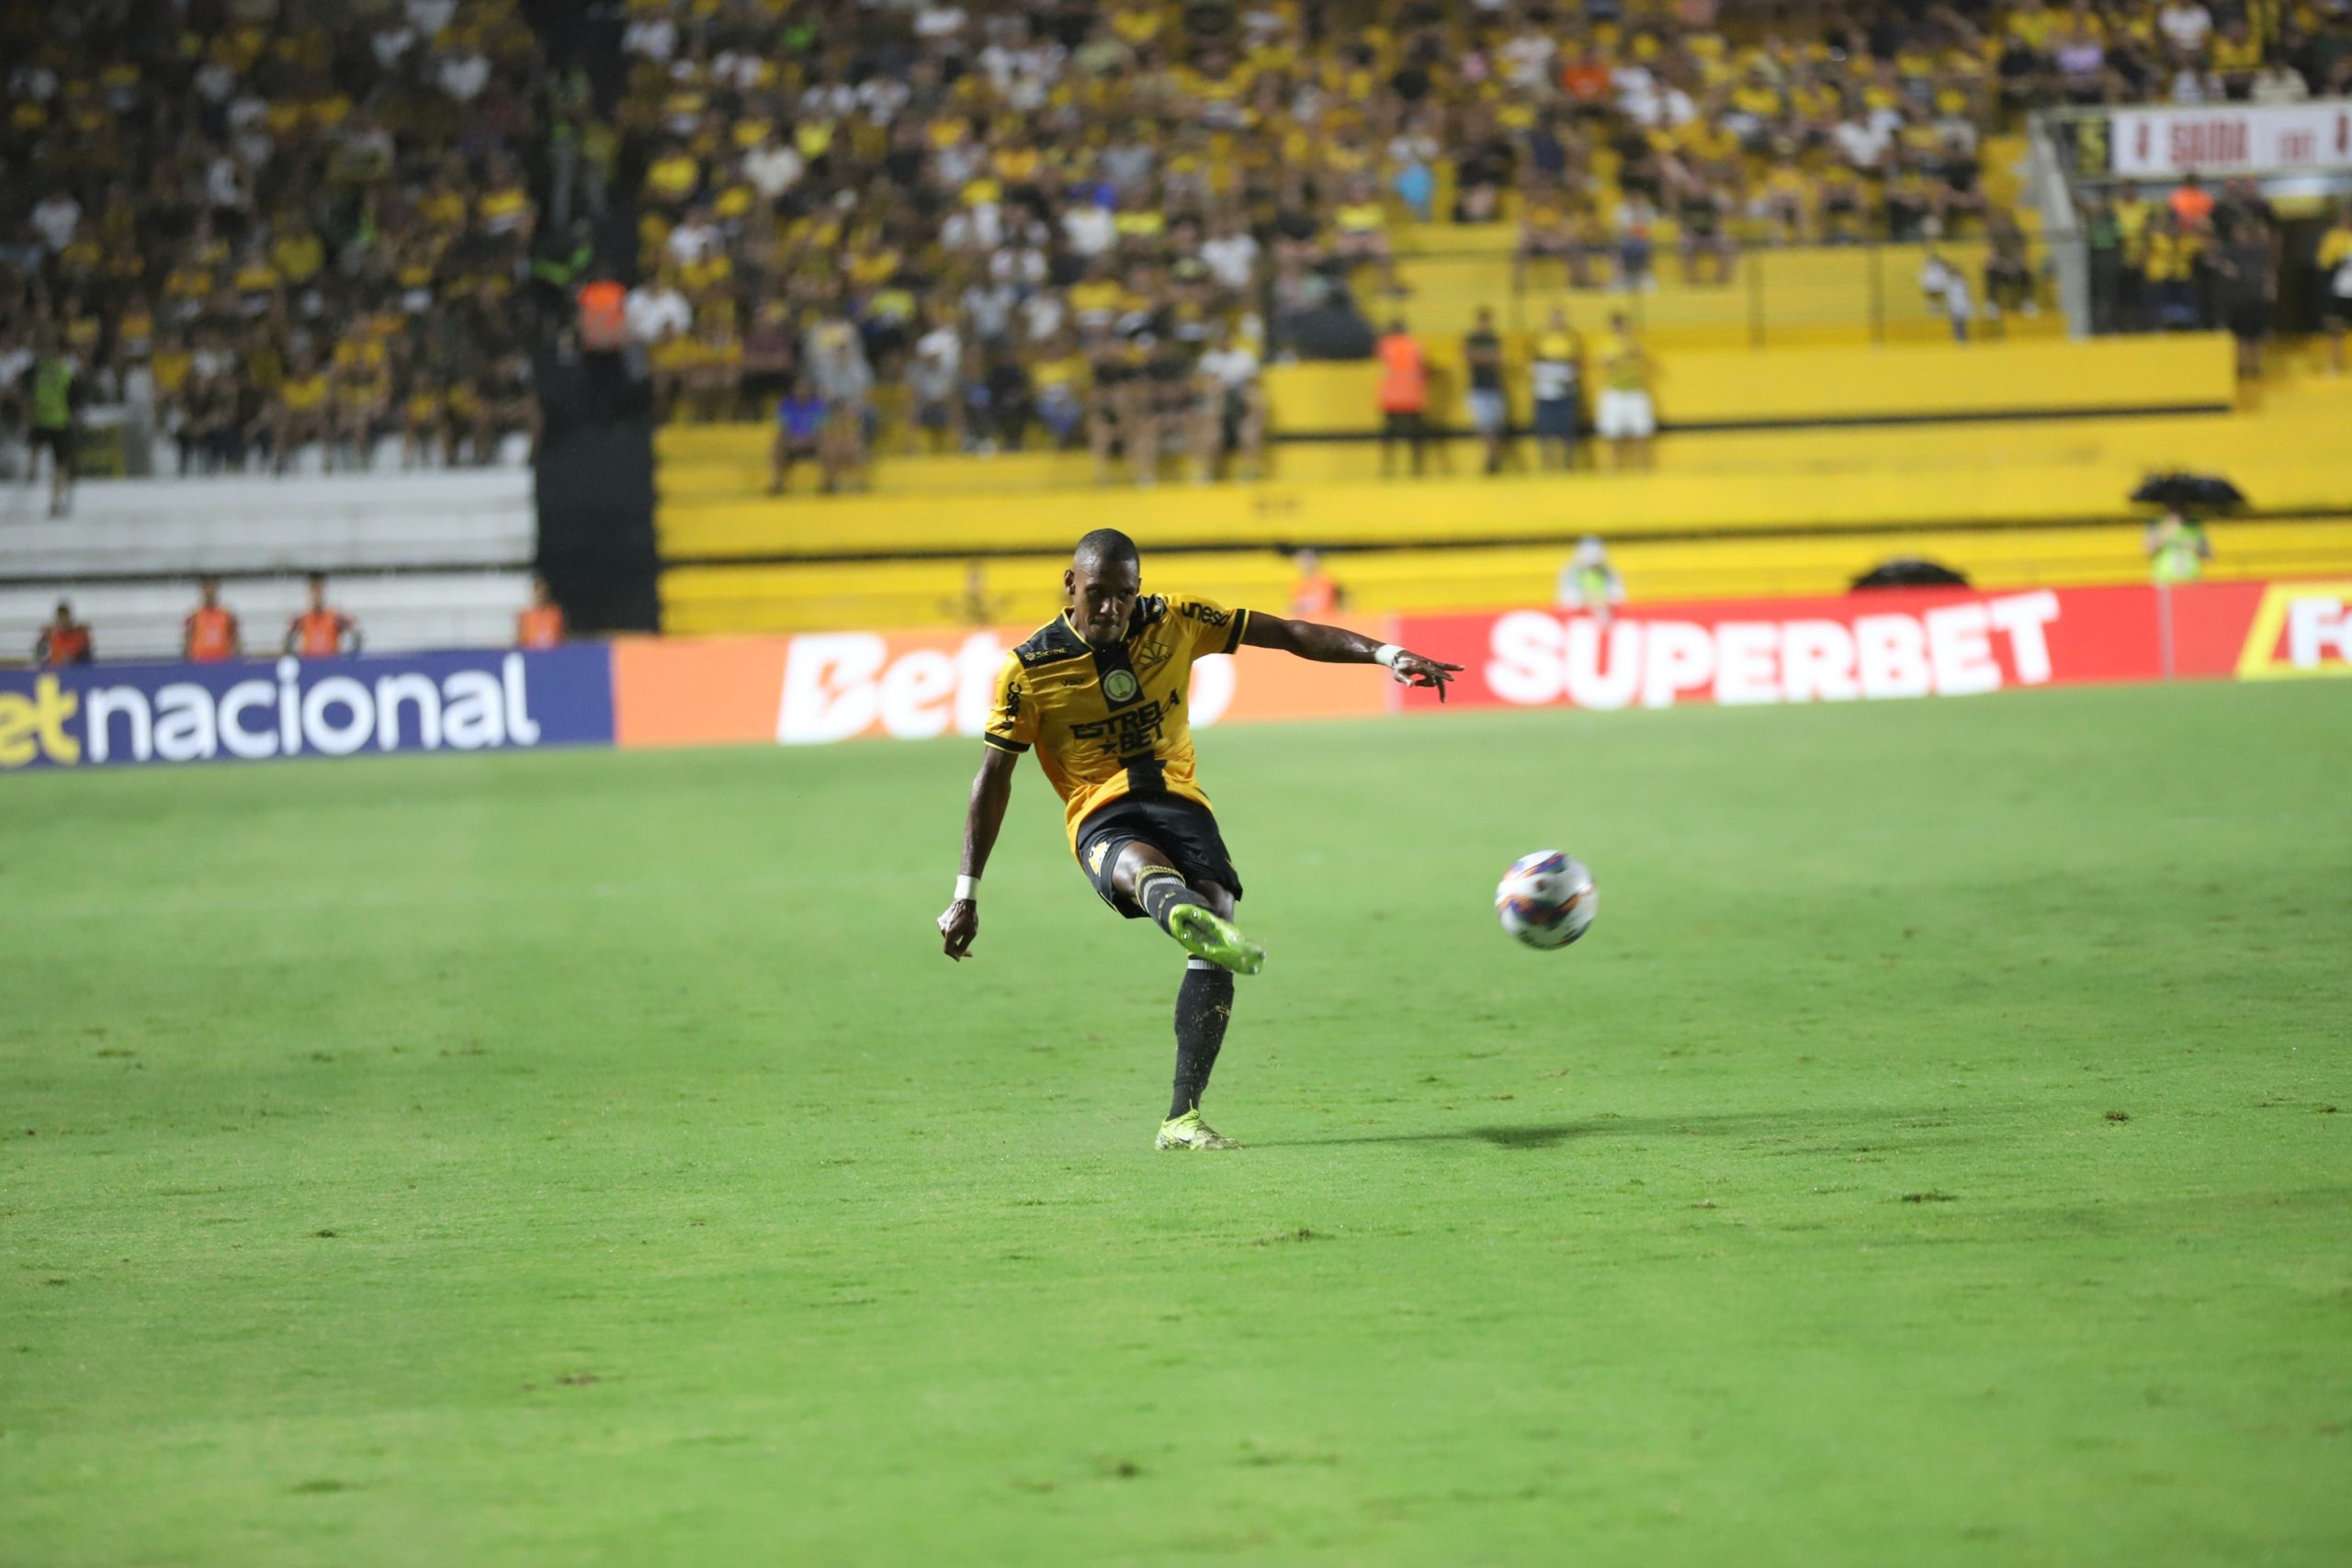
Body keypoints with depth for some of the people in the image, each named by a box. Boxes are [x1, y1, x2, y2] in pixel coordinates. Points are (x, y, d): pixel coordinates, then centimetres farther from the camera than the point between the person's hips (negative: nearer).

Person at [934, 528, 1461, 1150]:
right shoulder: (1029, 669, 1)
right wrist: (966, 896, 3)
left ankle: (1181, 1118, -22)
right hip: (1102, 818, -3)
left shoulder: (1173, 621, 6)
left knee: (1212, 907, -24)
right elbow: (993, 779, 5)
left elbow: (1287, 634, 9)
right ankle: (1202, 927, -80)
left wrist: (1383, 653, -2)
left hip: (1178, 800, 3)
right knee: (1145, 867, -40)